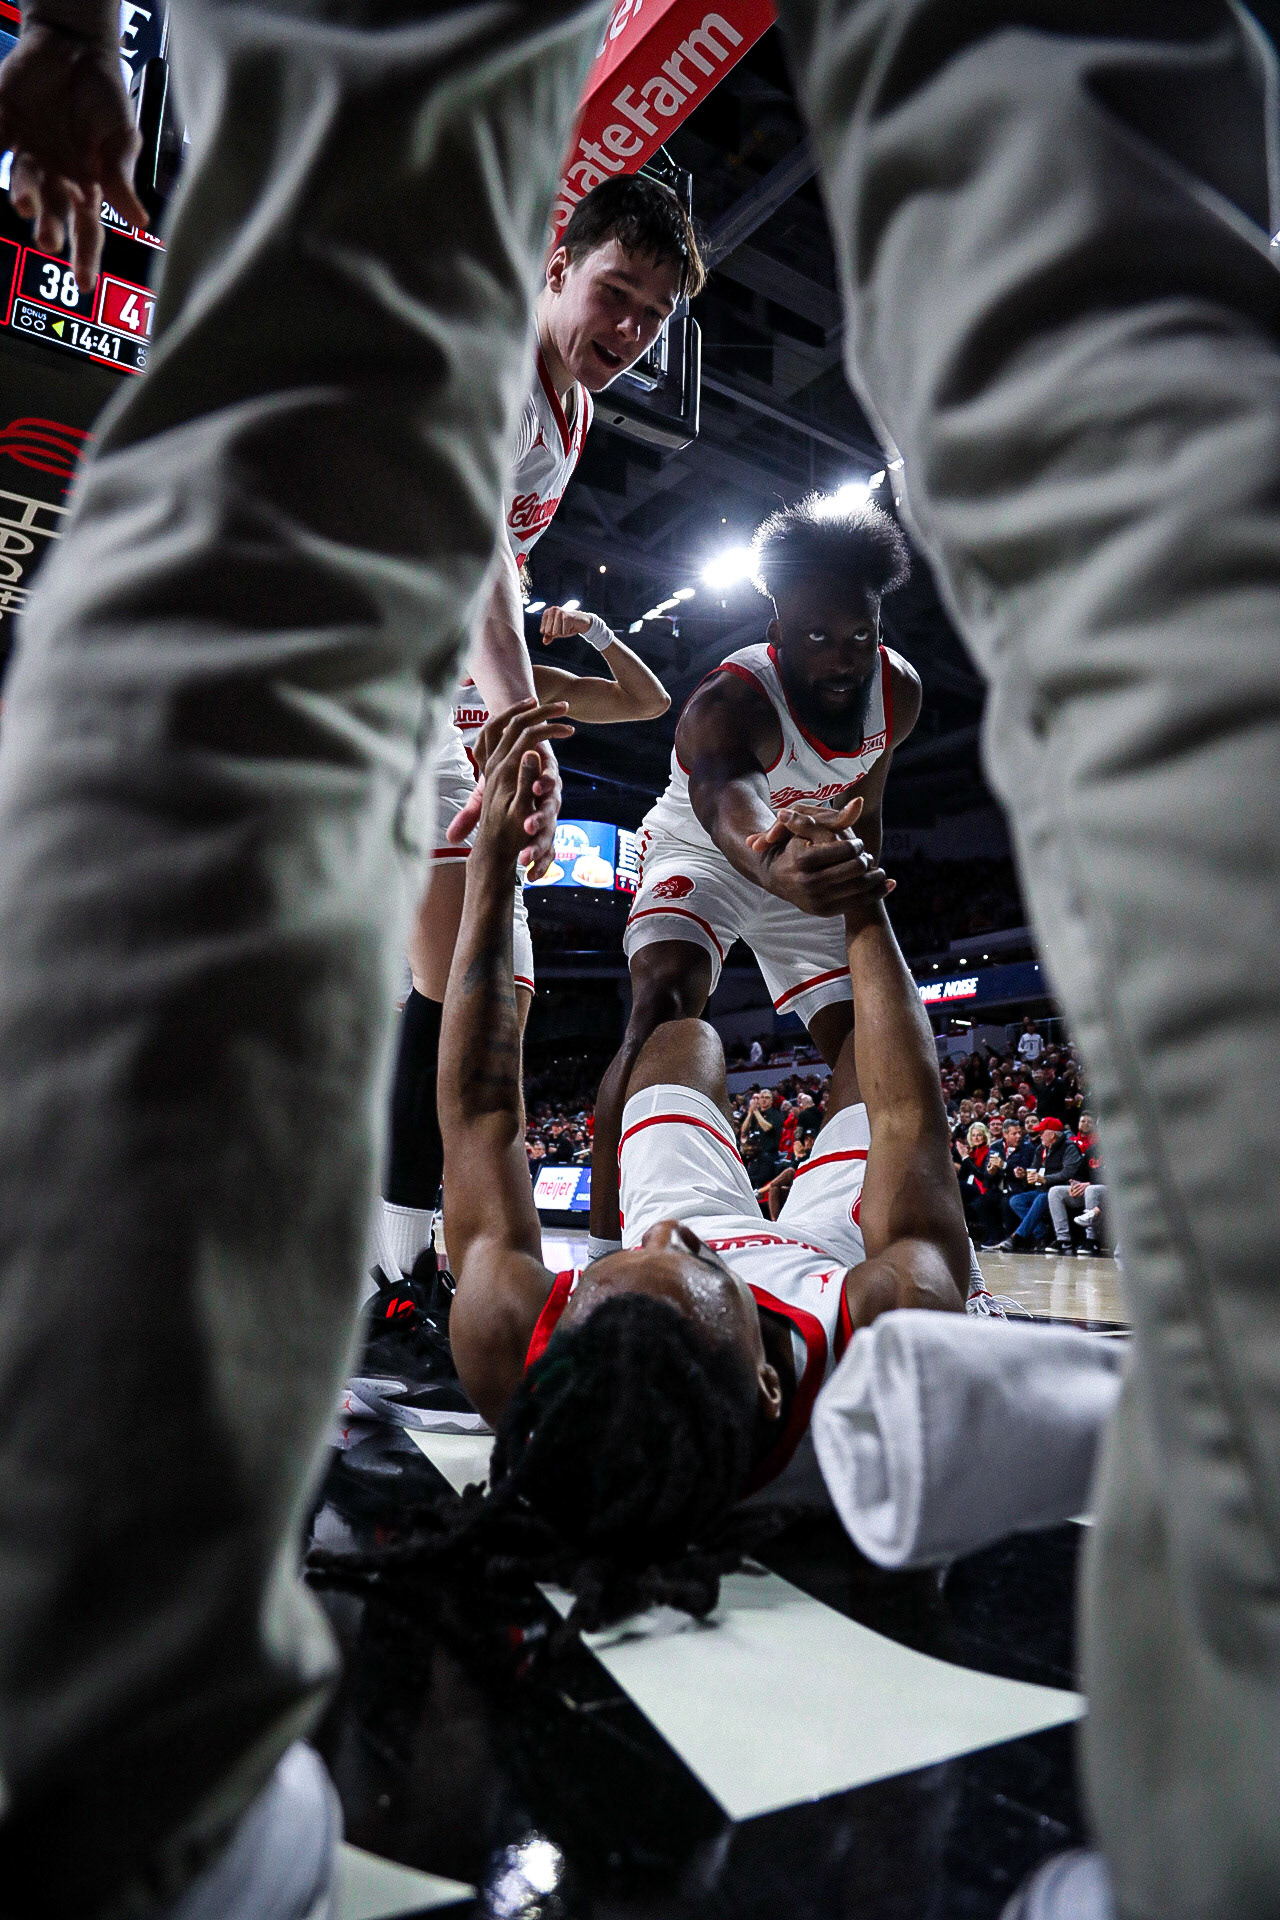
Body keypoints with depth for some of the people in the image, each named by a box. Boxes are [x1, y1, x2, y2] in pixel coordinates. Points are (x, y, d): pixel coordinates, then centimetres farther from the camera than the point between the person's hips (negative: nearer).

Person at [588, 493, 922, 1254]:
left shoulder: (900, 691, -15)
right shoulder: (729, 703, -35)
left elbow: (865, 805, 3)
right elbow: (724, 800, -58)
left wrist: (861, 895, 7)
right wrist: (775, 867, -80)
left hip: (808, 862, 6)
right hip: (701, 856, -5)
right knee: (663, 1008, -32)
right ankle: (605, 1251, -31)